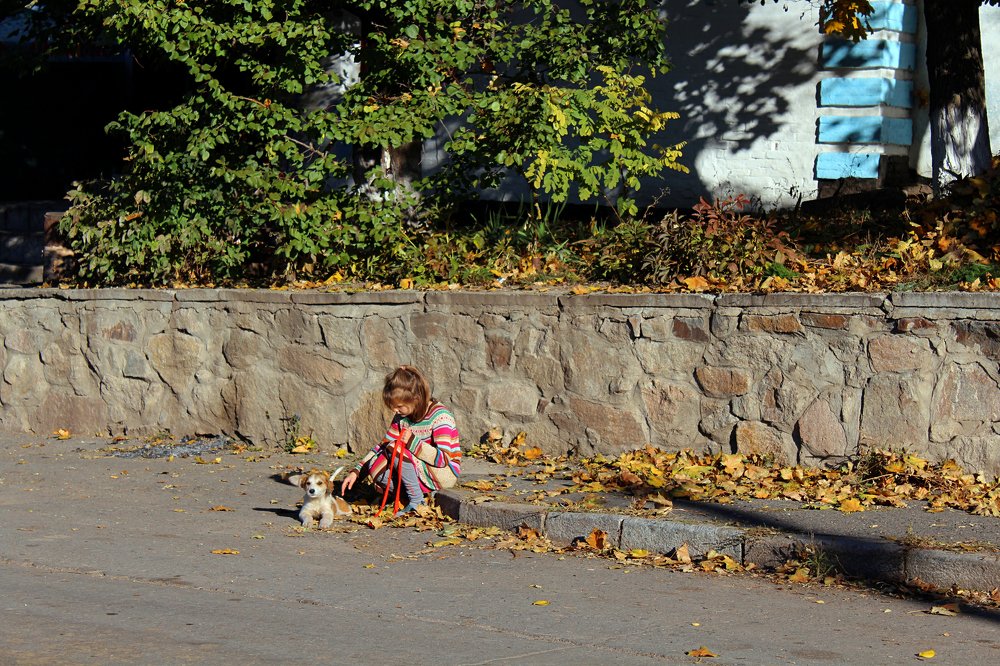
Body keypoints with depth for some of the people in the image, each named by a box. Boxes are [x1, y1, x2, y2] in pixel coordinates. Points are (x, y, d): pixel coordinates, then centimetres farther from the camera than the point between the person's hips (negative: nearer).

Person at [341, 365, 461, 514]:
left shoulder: (440, 417, -18)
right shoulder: (401, 417, 5)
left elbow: (444, 459, -24)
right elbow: (382, 446, 8)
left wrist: (413, 442, -30)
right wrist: (356, 472, -2)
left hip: (444, 474, -8)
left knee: (395, 448, -26)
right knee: (375, 466, -13)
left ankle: (416, 499, -16)